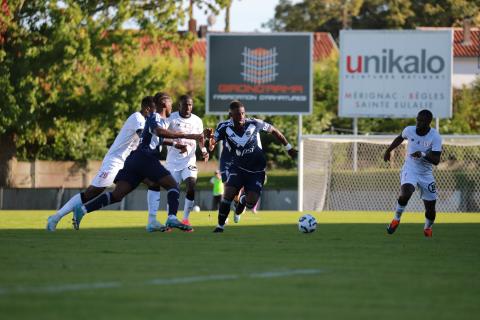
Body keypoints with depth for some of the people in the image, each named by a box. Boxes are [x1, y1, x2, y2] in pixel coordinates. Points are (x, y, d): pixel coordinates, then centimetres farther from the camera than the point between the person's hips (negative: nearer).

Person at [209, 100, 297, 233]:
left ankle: (242, 201, 29)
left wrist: (288, 147, 9)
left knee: (251, 202, -11)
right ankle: (220, 226, -1)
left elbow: (273, 131, 2)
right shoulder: (224, 127, -13)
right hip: (238, 167, 0)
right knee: (228, 194, -20)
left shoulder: (254, 123, -14)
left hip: (257, 170, 0)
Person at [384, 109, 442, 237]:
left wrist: (423, 155, -37)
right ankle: (396, 219, -7)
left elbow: (436, 160, -21)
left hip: (426, 173, 0)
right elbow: (400, 138, 17)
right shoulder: (409, 130, -8)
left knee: (430, 207, 1)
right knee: (405, 193, -30)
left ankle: (428, 227, 34)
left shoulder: (435, 137, -16)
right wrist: (388, 150, 23)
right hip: (410, 169, 0)